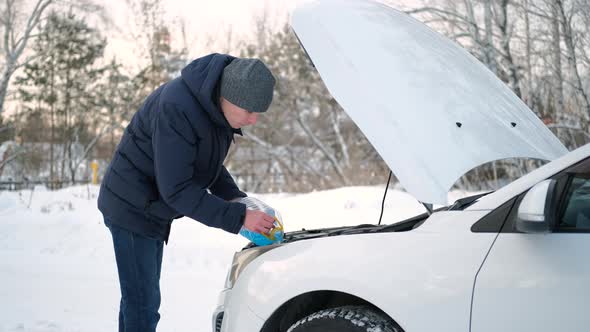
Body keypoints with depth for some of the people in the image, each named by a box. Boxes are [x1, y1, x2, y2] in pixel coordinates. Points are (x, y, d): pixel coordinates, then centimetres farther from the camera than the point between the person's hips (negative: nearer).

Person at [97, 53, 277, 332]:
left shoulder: (217, 107, -4)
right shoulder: (176, 107, -32)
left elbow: (208, 163, 10)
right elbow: (176, 189, -31)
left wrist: (235, 198, -6)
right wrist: (237, 217, -30)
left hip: (153, 209, 9)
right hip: (132, 207, -9)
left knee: (139, 299, 18)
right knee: (143, 304, -7)